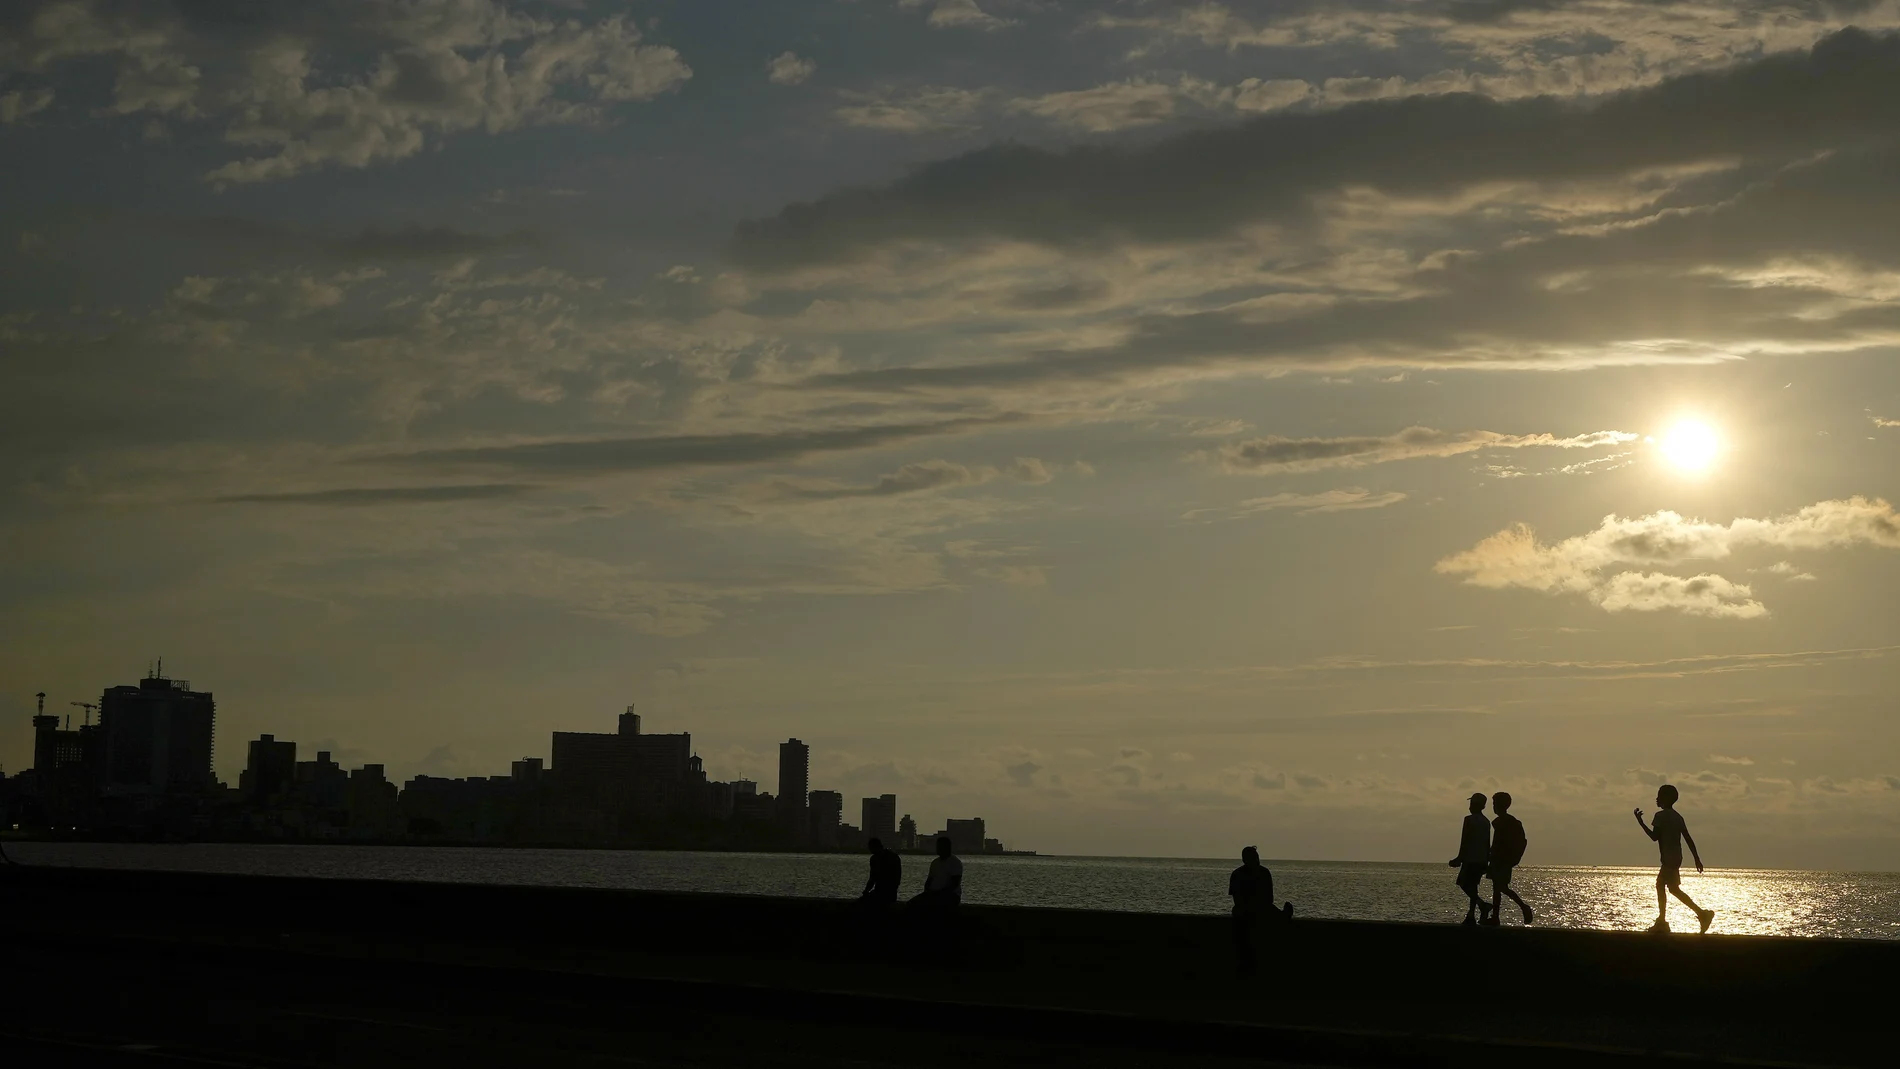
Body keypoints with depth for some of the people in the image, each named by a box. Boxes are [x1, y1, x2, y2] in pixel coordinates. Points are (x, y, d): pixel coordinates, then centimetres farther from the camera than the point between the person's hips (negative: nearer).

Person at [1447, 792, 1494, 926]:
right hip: (1482, 860, 7)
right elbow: (1488, 844, 14)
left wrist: (1460, 858, -11)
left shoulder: (1469, 820, -10)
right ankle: (1471, 915, 6)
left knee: (1464, 884, -5)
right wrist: (1488, 860, 20)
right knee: (1472, 886, 11)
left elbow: (1465, 840, -14)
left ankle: (1482, 904, -23)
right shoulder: (1486, 822, 12)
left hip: (1471, 859, -7)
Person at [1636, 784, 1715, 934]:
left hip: (1669, 858, -9)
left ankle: (1701, 913, -23)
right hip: (1676, 858, 9)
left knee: (1673, 888, -12)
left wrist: (1640, 822, -5)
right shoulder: (1677, 817, 14)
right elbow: (1688, 839, 11)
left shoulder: (1661, 815, -10)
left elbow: (1654, 837, -14)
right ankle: (1661, 921, 17)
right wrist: (1697, 859, 11)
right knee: (1660, 885, 17)